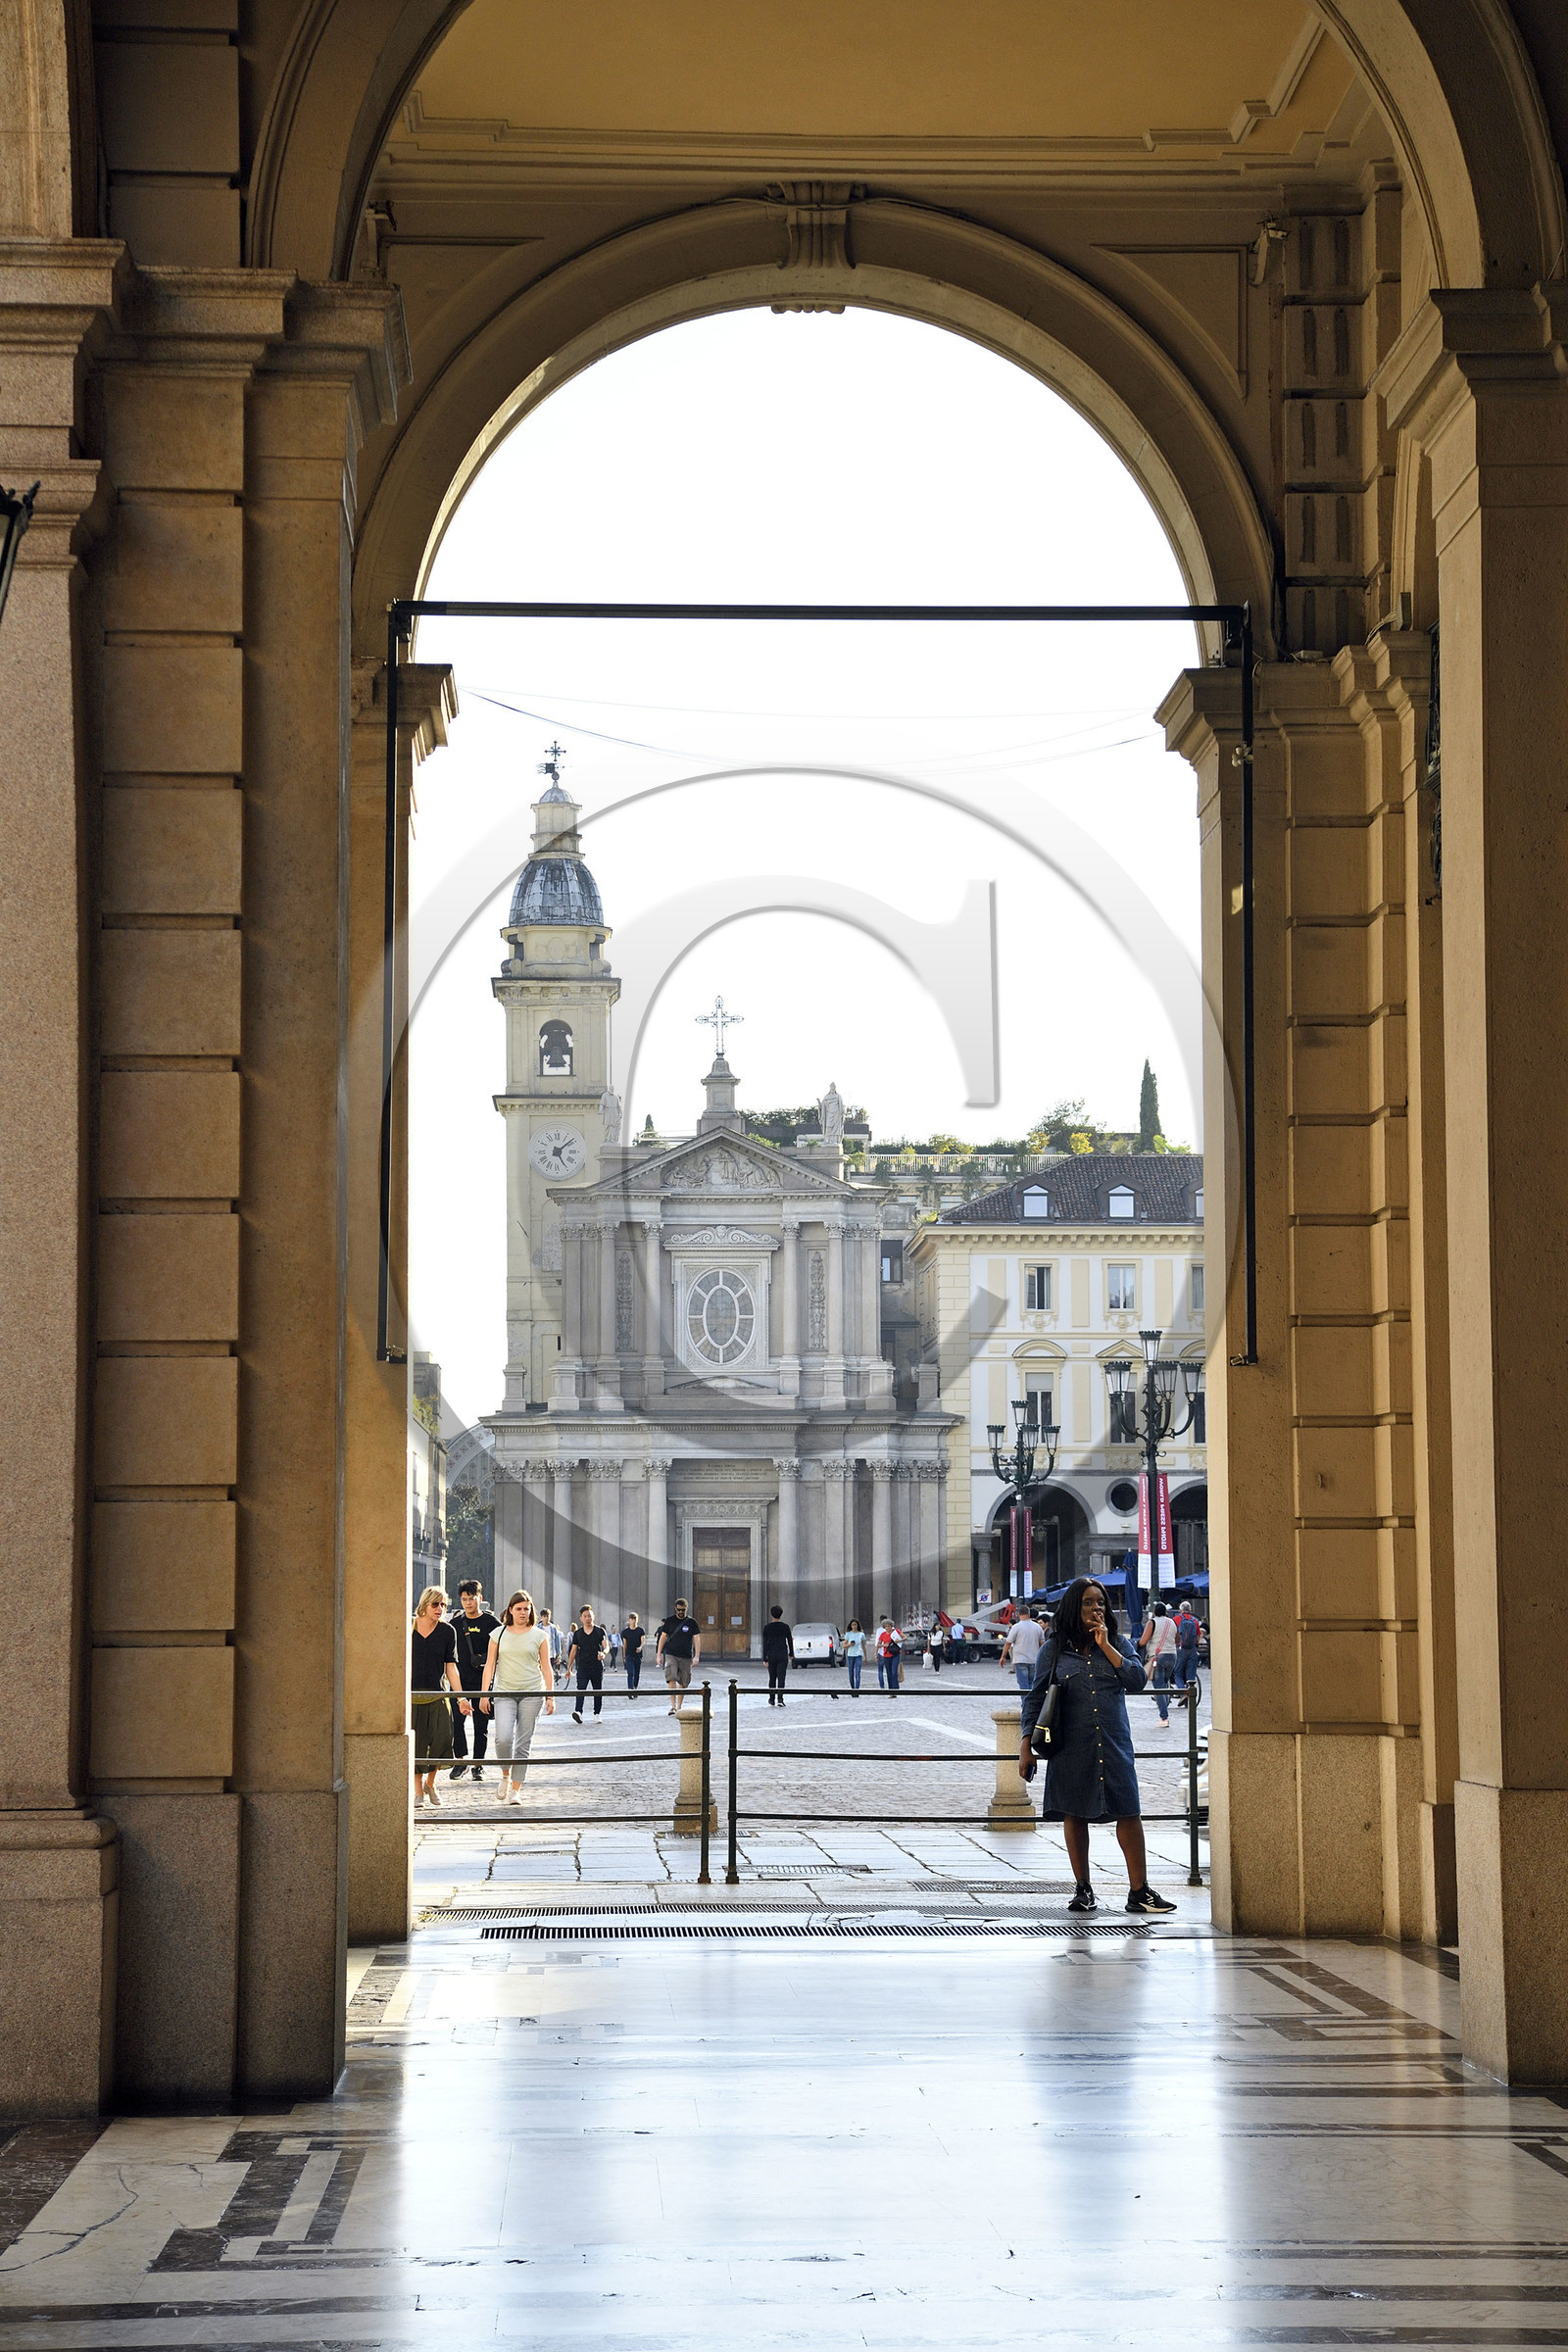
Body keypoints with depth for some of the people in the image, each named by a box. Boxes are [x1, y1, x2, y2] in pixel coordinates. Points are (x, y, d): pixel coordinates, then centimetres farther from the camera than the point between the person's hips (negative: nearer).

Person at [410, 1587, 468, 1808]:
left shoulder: (447, 1632, 4)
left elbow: (450, 1667, 6)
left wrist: (461, 1697, 1)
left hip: (437, 1694, 1)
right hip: (411, 1693, -1)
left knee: (443, 1737, -12)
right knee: (415, 1744, -1)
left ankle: (430, 1782, 12)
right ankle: (418, 1792, 13)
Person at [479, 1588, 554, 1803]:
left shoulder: (539, 1635, 5)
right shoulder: (499, 1634, 6)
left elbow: (546, 1668, 7)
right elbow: (490, 1665, 7)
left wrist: (550, 1696, 1)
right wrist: (485, 1694, 2)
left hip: (532, 1693, 0)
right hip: (504, 1693, 0)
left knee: (523, 1743, -1)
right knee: (503, 1738, -17)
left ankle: (515, 1790, 6)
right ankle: (505, 1776, 10)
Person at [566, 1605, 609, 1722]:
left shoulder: (600, 1631, 3)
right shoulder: (577, 1633, 8)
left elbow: (606, 1646, -5)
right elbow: (573, 1651, 12)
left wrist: (603, 1653, -30)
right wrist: (569, 1667, 11)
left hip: (597, 1667, 0)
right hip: (582, 1666, 0)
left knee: (598, 1692, 7)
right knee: (580, 1690, -17)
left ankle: (597, 1713, 20)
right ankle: (578, 1712, -30)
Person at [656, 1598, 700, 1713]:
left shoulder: (691, 1622, 5)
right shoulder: (669, 1621, 7)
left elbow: (696, 1639, 3)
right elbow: (663, 1637, 10)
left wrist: (696, 1656, -7)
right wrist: (659, 1655, 5)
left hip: (686, 1657, 1)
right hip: (670, 1655, -1)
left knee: (683, 1683, 4)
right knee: (671, 1679, -18)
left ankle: (679, 1707, 16)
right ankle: (673, 1706, -20)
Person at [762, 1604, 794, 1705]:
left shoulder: (767, 1628, -3)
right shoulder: (785, 1627, -3)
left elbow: (765, 1644, -4)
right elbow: (790, 1641, 4)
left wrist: (765, 1658, -1)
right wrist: (791, 1654, 19)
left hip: (771, 1655, 1)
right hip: (783, 1655, -1)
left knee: (772, 1678, 14)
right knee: (781, 1678, -3)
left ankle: (772, 1699, 20)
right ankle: (780, 1699, -16)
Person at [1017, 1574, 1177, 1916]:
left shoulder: (1118, 1644, 9)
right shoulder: (1054, 1650, 5)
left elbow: (1137, 1680, -7)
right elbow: (1035, 1699, 7)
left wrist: (1105, 1645, -7)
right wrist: (1026, 1747, 2)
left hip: (1114, 1744, 0)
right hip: (1070, 1746, 0)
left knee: (1129, 1814, -6)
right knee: (1074, 1815, 5)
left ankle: (1138, 1891, -3)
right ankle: (1083, 1889, 16)